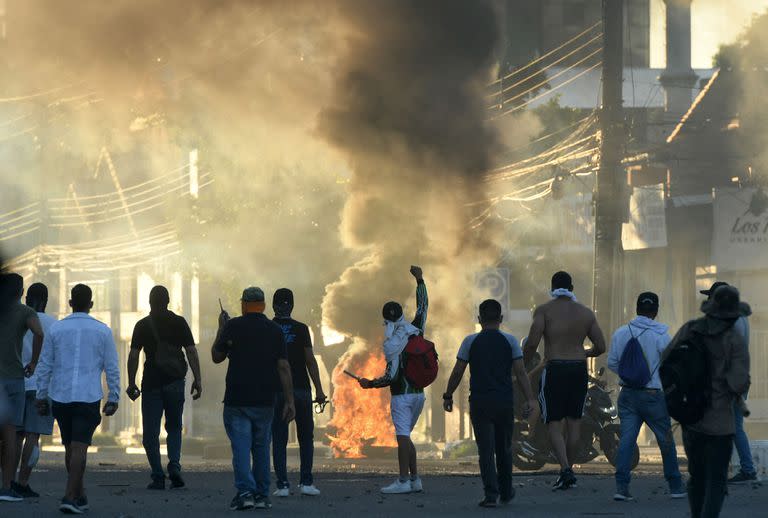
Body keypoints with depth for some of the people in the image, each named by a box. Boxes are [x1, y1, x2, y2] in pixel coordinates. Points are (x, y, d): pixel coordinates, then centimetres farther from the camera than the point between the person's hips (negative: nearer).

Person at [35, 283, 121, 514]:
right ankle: (70, 497, -17)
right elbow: (112, 368, 1)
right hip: (89, 398, -2)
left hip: (60, 397, 2)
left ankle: (80, 496, 24)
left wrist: (42, 397, 12)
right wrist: (113, 398, 8)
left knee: (70, 448, 15)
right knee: (79, 448, -6)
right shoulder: (102, 331, 0)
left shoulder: (56, 329, 3)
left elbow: (45, 366, 6)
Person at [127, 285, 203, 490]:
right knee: (174, 427, 15)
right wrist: (197, 380, 2)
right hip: (175, 382, 1)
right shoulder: (179, 323, 3)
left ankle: (158, 477, -3)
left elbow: (133, 355, -3)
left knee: (151, 433, 4)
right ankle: (174, 465, -8)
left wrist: (131, 383, 2)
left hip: (152, 383, -1)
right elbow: (191, 351, -1)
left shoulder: (142, 325, 1)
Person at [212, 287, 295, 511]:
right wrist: (289, 401, 0)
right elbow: (283, 367, -1)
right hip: (265, 400, 2)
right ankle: (262, 495, 12)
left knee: (241, 446, -3)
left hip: (237, 400, -2)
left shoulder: (233, 327, -3)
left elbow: (216, 357, 8)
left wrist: (221, 329, 20)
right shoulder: (274, 330, 3)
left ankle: (245, 492, -17)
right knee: (261, 447, 12)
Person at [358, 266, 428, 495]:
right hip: (418, 393, 7)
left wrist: (369, 384, -3)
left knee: (402, 436, -12)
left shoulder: (392, 343, -14)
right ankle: (415, 480, 12)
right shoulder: (416, 331, 3)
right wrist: (419, 280, 25)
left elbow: (391, 376, -16)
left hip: (402, 395, -7)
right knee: (405, 436, 15)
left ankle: (404, 480, -20)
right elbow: (423, 306, 19)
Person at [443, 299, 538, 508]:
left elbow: (457, 373, 2)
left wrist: (448, 396, 13)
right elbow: (520, 372, -3)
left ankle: (491, 494, -12)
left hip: (479, 402, -1)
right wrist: (530, 399, -3)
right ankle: (506, 492, 27)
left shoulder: (470, 341, 1)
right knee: (504, 449, 16)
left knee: (486, 450, -2)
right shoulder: (510, 341, 2)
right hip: (505, 402, 1)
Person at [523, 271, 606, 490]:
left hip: (554, 369, -3)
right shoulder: (586, 313, 9)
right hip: (579, 370, 3)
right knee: (574, 423, 12)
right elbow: (601, 347, 10)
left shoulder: (544, 310, -3)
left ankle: (565, 469, -19)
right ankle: (568, 470, 15)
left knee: (554, 424, -1)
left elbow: (532, 343, -13)